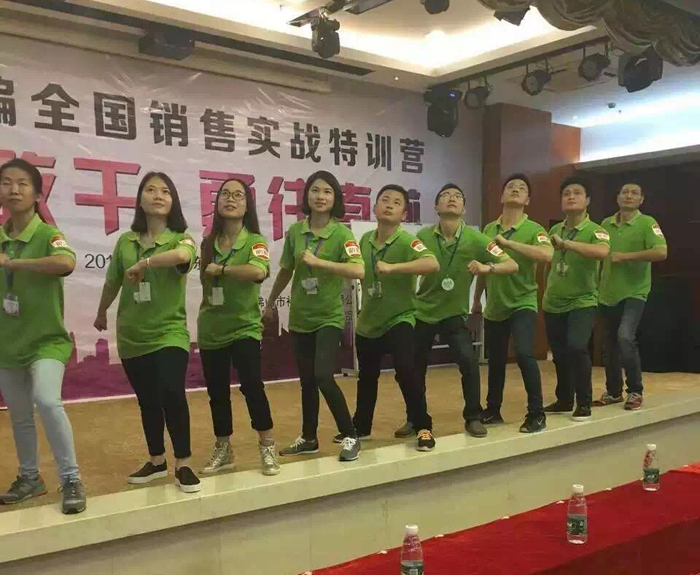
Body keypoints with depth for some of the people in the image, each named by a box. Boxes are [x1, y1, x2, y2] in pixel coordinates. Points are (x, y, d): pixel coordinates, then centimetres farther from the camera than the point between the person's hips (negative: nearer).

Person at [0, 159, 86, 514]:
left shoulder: (47, 234, -14)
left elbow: (67, 262, -37)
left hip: (46, 339, -6)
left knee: (47, 401, -26)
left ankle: (71, 481, -12)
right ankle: (30, 478, 37)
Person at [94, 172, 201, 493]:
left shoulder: (180, 238, -8)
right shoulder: (125, 241, 2)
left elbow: (183, 255, -35)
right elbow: (112, 282, 17)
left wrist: (142, 264, -26)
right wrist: (101, 313, 29)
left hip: (169, 332, -4)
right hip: (131, 336, 4)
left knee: (172, 393, -20)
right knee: (147, 401, 15)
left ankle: (183, 466, -3)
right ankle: (156, 462, 32)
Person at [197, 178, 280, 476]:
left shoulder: (255, 241, -10)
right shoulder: (208, 243, 4)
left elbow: (258, 272, -32)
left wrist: (221, 268, -21)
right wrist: (204, 315, 10)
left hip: (244, 327, -5)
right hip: (210, 329, 5)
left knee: (251, 384, -17)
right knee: (217, 392, 12)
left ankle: (268, 448, 1)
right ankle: (223, 450, 29)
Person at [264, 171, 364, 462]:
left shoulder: (342, 233, -13)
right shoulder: (295, 231, 0)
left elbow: (358, 271, -29)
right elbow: (286, 271, 13)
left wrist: (318, 261, -29)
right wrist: (270, 303, 21)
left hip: (329, 317, -5)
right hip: (300, 317, 5)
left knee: (323, 376, -18)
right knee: (306, 380, 14)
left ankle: (351, 436, 0)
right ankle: (308, 438, 31)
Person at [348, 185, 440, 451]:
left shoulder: (407, 241, -19)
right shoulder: (365, 240, -1)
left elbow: (432, 264, -39)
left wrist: (392, 267, -45)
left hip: (399, 319, -6)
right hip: (367, 321, 6)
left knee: (406, 369, -23)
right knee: (366, 377, 18)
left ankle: (424, 428, -6)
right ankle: (360, 427, 38)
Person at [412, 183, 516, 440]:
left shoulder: (475, 238, -14)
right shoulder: (423, 236, -10)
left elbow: (512, 265, -17)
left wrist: (487, 268, -34)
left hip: (454, 312, -1)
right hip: (422, 310, 2)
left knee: (468, 361, -17)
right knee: (415, 367, 7)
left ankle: (473, 418, 4)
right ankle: (415, 418, 29)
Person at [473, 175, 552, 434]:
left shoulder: (533, 229, -11)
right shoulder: (489, 229, 4)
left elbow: (547, 255, -32)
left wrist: (508, 243, -30)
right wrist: (477, 299, 20)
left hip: (522, 303, -5)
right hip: (494, 306, 5)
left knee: (524, 354, -22)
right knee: (495, 361, 14)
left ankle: (536, 414, -8)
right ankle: (492, 411, 31)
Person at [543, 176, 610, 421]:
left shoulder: (595, 231, -14)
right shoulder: (554, 230, 4)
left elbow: (603, 252, -37)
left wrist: (565, 243, -38)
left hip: (582, 302, -5)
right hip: (552, 303, 6)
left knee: (576, 347, -22)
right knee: (559, 354, 13)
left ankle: (584, 403, -5)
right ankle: (564, 401, 31)